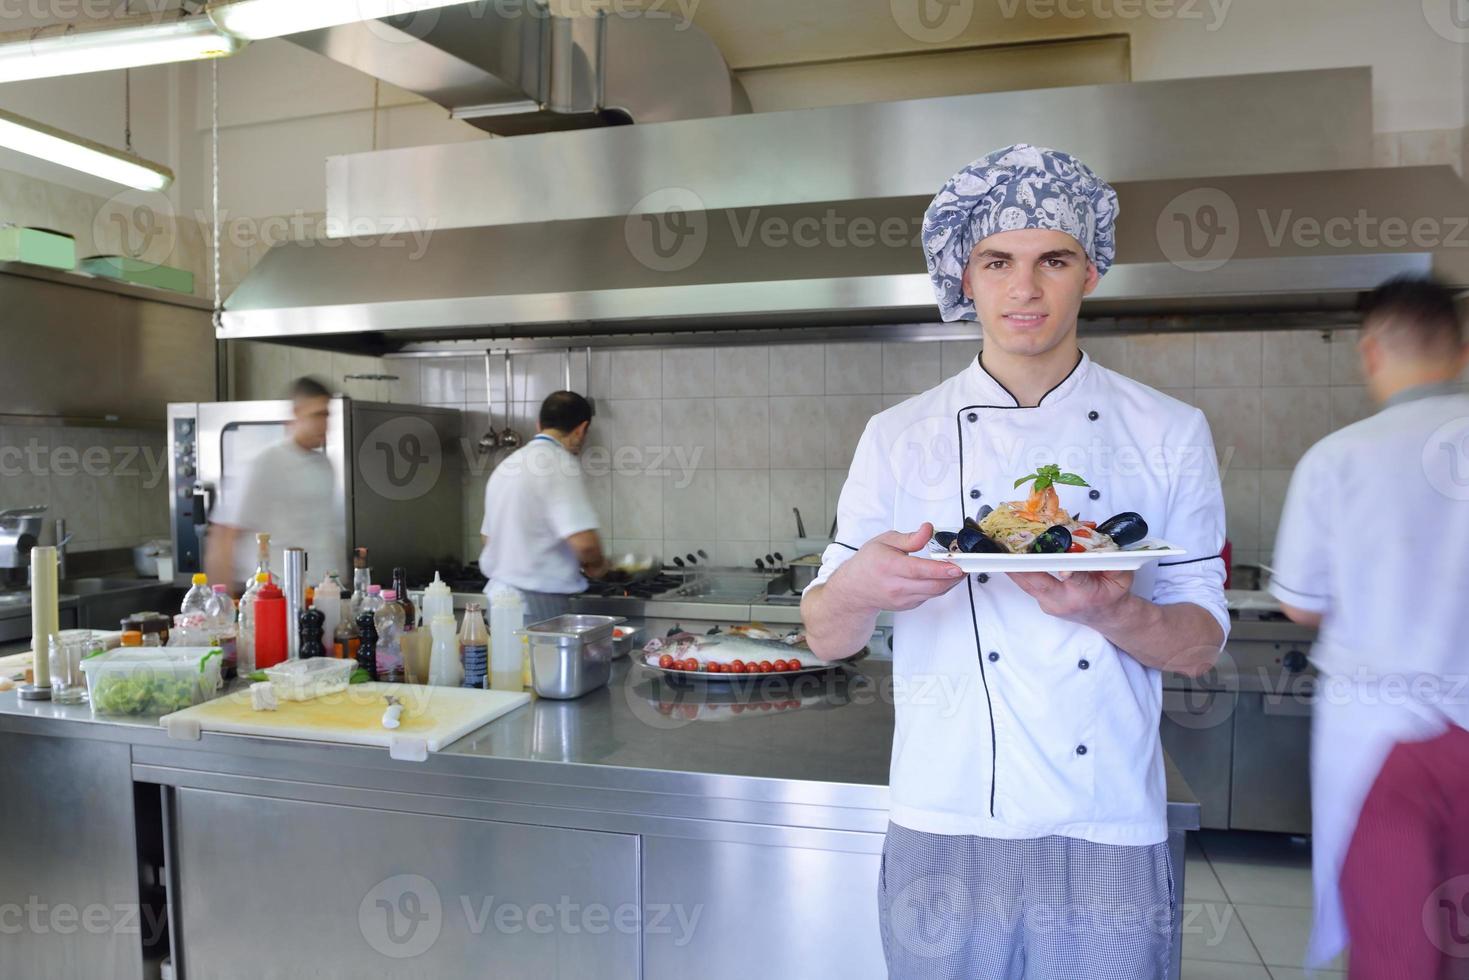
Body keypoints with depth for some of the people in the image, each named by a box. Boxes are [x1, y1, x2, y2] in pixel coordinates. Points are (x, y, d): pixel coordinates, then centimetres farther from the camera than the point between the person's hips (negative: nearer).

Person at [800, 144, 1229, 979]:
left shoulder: (1169, 433, 1)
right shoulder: (900, 438, -1)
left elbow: (1200, 645, 1)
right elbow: (826, 637, -2)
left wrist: (1115, 614, -20)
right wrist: (857, 588, -25)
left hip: (1108, 837, 1)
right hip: (943, 830, 0)